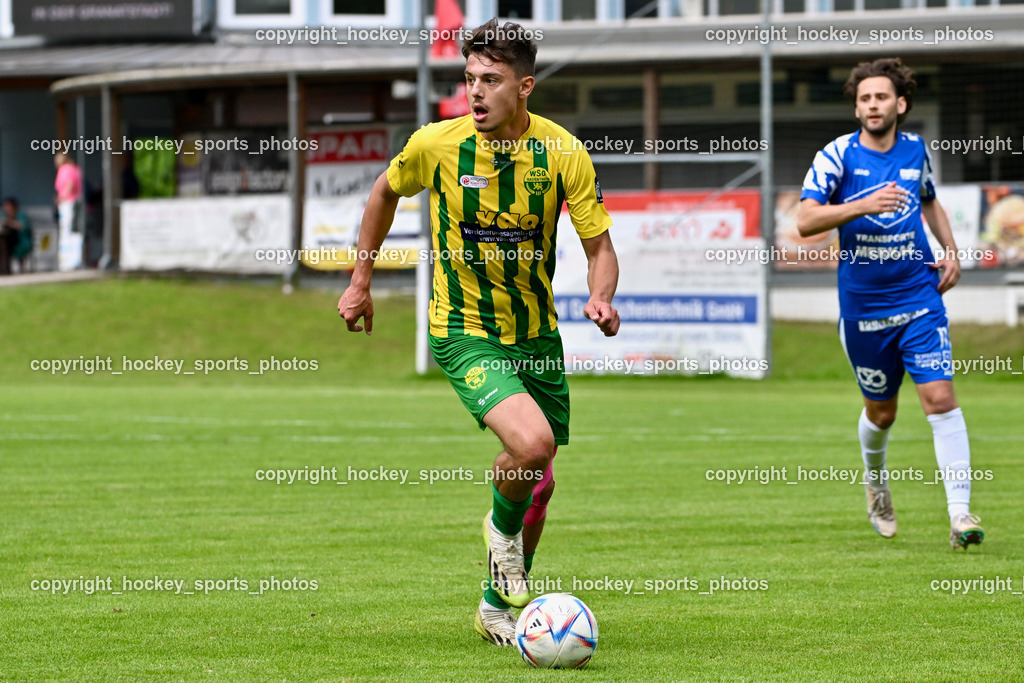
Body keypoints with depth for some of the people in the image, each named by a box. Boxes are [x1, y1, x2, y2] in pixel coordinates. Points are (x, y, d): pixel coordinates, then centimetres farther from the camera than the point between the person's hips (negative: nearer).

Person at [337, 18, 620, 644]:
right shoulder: (436, 144, -13)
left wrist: (601, 299, -27)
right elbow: (386, 192, 8)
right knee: (531, 442, -27)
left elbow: (600, 245, -6)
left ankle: (500, 605, 32)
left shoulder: (563, 153, -11)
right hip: (464, 332, -3)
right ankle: (502, 527, 6)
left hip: (537, 333, 3)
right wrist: (361, 279, 10)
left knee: (539, 481, 10)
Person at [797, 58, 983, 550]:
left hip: (920, 297, 1)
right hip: (862, 304, -1)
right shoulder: (837, 156, -8)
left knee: (940, 397, -12)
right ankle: (875, 481, 43)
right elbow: (805, 221, -18)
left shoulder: (916, 150, 4)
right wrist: (863, 205, -30)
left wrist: (949, 250, 11)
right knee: (880, 411, 11)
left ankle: (960, 513, -14)